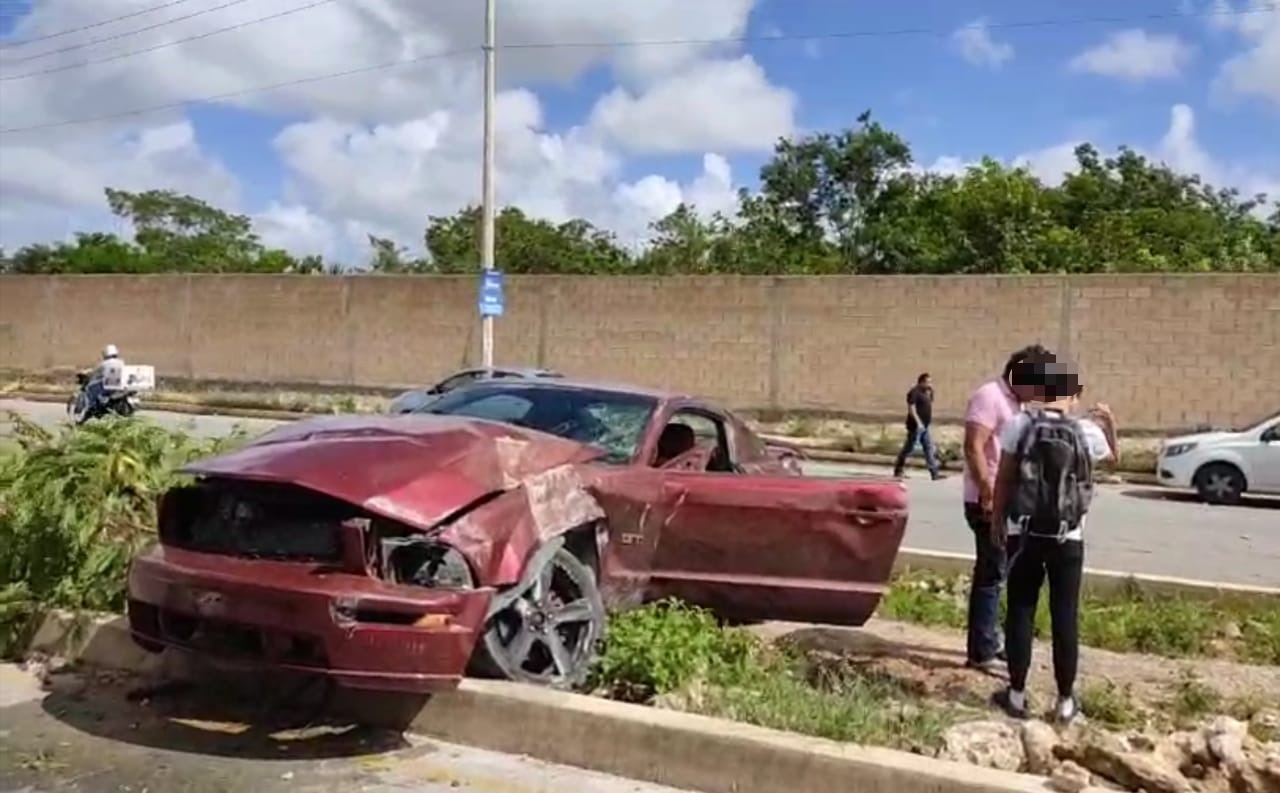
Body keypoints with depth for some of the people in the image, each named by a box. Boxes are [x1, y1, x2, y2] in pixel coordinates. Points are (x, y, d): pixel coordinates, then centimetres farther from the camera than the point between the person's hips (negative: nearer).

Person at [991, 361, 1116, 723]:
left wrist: (997, 522, 7)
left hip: (1024, 533, 0)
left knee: (1020, 612, 8)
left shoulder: (1019, 424, -7)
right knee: (1065, 617, 7)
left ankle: (1017, 694, 14)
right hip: (1067, 538, 0)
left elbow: (1003, 479, -3)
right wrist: (1109, 422, 30)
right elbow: (1113, 455, 18)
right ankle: (1065, 701, 14)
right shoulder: (1087, 431, -5)